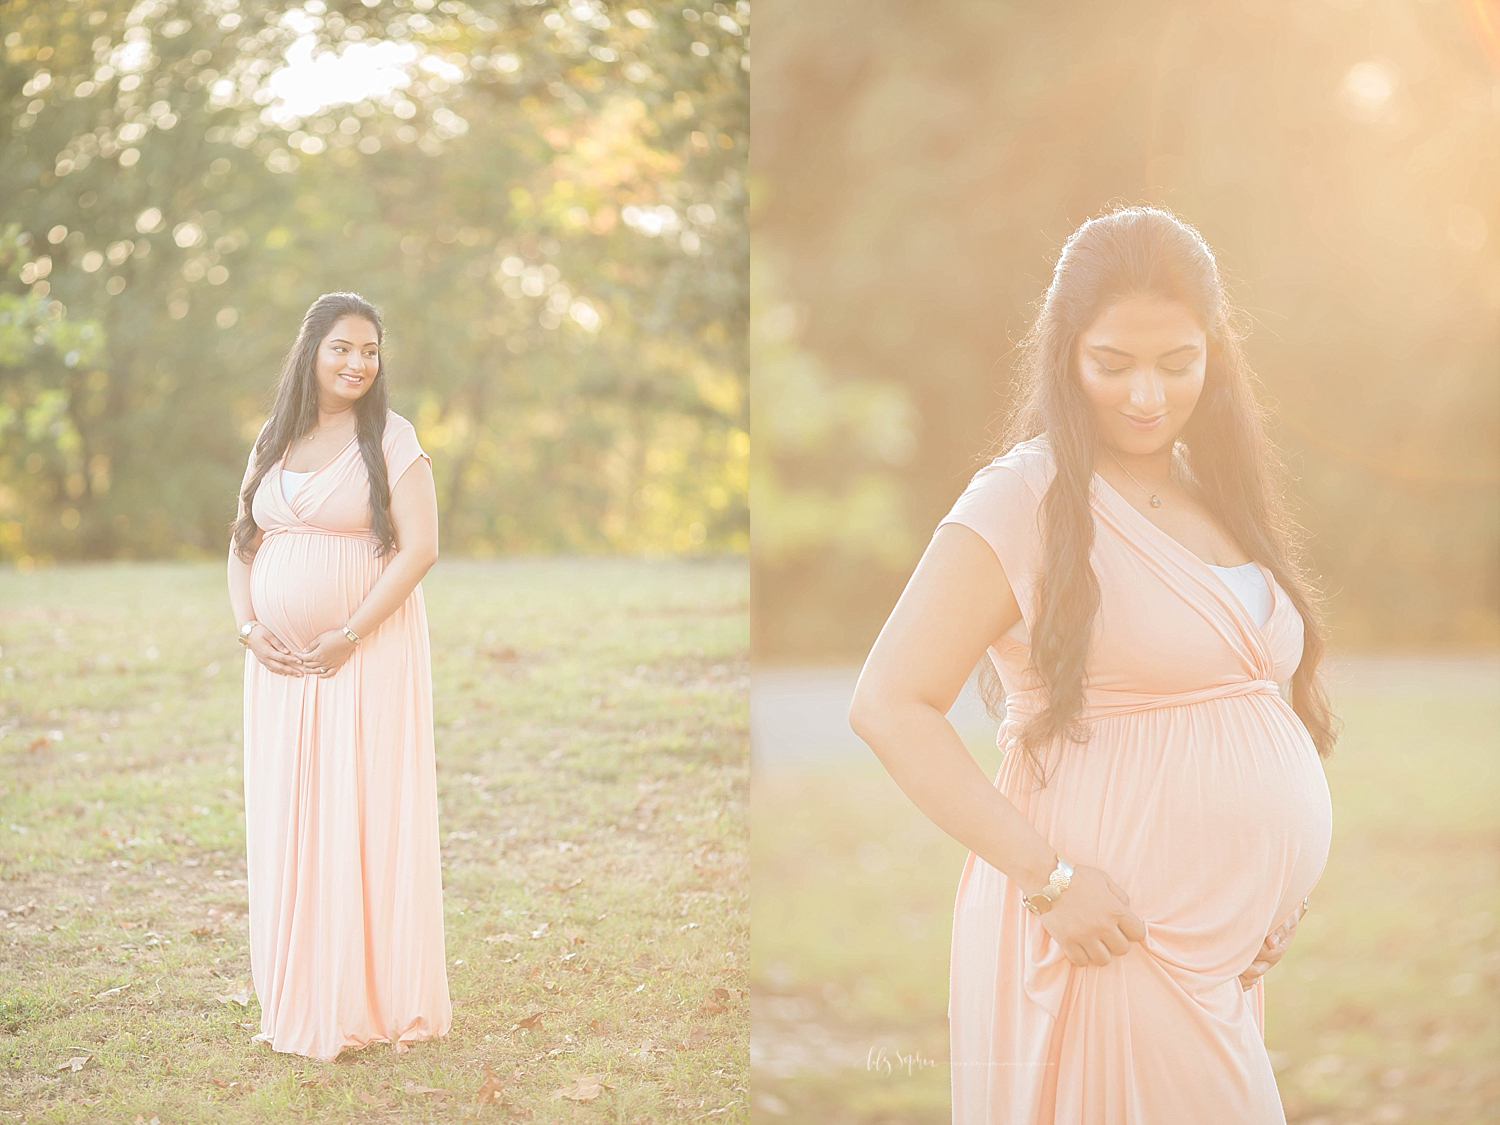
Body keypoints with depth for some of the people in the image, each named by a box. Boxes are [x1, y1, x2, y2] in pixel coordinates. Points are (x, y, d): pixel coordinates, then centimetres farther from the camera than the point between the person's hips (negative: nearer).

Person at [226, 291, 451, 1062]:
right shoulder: (273, 442, 11)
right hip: (281, 661, 5)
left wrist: (349, 636, -16)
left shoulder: (391, 439, -4)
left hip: (367, 653, -5)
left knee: (366, 812, -4)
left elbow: (419, 548, -11)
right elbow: (243, 544, 14)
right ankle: (297, 999, 16)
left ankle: (374, 999, 5)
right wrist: (248, 626, -3)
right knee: (285, 819, 7)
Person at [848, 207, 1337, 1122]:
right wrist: (1047, 876, -19)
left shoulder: (1221, 492, 12)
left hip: (1242, 943, 7)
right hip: (1120, 932, -7)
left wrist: (1289, 885, 8)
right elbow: (890, 707, -15)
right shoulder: (1023, 501, -11)